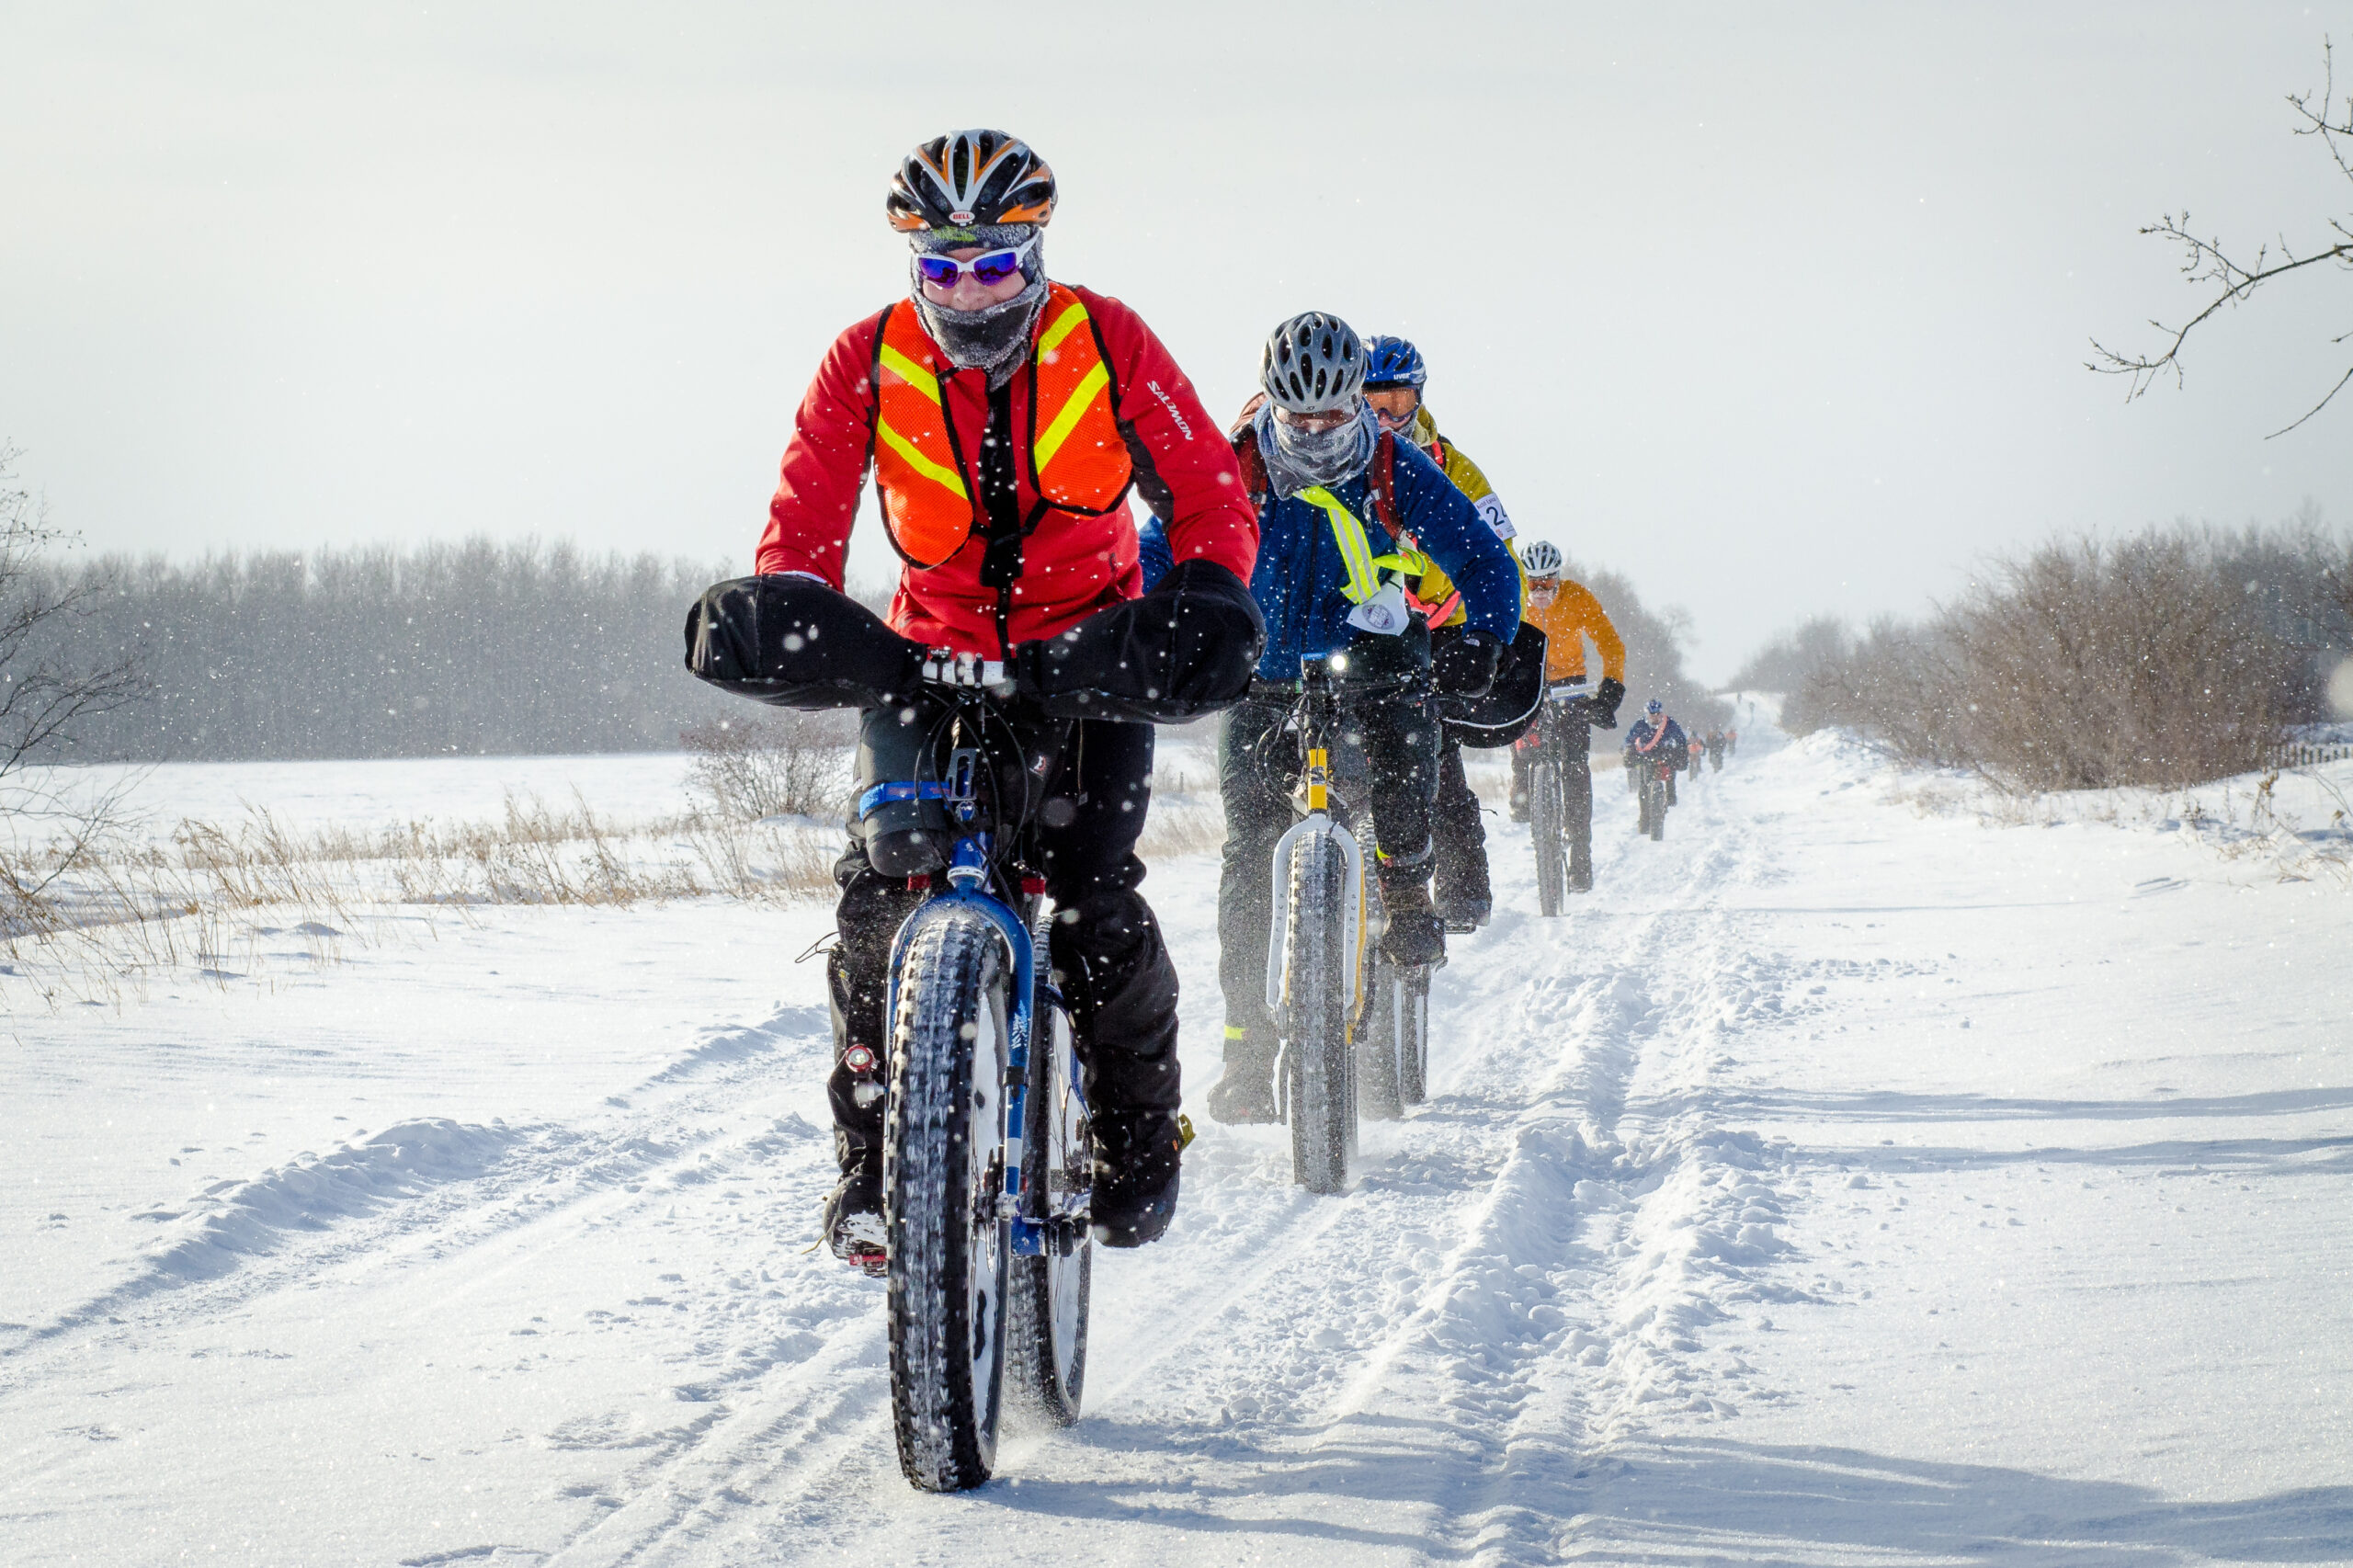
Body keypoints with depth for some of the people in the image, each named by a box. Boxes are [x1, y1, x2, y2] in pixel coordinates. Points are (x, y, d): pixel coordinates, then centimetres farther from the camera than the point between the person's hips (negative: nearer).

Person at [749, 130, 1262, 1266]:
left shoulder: (1105, 343, -8)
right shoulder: (868, 363, -7)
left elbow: (1208, 489, -6)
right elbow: (805, 514, -7)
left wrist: (1206, 594, -25)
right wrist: (790, 607, -28)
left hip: (1088, 652, -1)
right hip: (932, 656, 1)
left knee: (1093, 901, -17)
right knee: (880, 886, -18)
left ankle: (1138, 1129, 7)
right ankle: (872, 1151, -3)